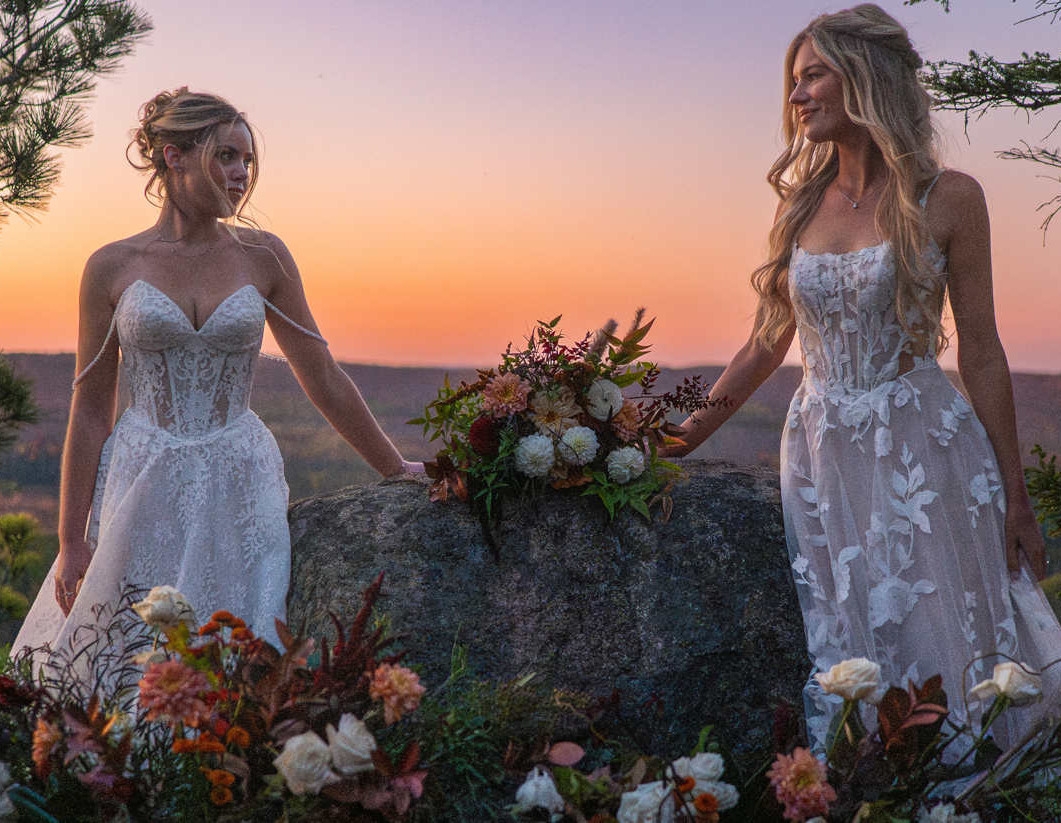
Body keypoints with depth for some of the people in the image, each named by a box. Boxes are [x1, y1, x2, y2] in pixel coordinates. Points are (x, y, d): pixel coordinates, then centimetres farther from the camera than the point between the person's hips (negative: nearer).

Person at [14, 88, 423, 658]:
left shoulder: (263, 257, 2)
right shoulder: (113, 267, -1)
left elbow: (324, 381, 7)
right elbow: (90, 410, 2)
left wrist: (396, 471, 10)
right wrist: (71, 540, 0)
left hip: (237, 490, 1)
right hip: (143, 488, -1)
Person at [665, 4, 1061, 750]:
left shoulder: (947, 199, -3)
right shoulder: (803, 205, 8)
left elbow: (981, 352, -2)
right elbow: (768, 344, 13)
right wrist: (677, 443, 10)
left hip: (924, 450, -3)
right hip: (822, 456, 4)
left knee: (941, 657, 1)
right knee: (841, 667, 7)